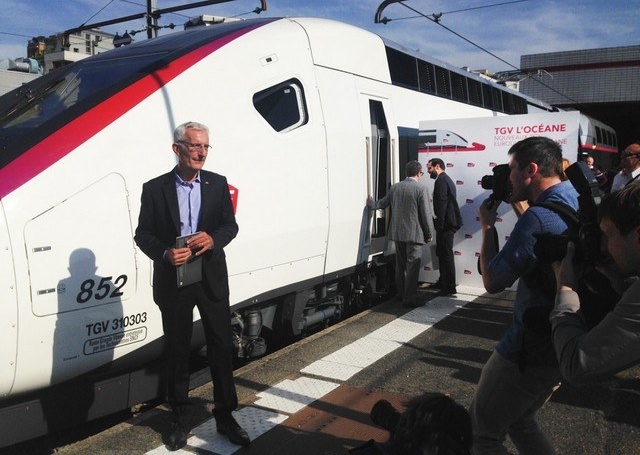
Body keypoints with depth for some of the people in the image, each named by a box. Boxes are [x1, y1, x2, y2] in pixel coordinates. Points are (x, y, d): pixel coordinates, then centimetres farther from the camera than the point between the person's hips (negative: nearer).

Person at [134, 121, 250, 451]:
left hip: (212, 279, 1)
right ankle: (181, 420, 28)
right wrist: (164, 254, -19)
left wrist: (213, 239, -17)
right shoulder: (154, 188, -2)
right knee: (177, 351, 11)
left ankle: (225, 416, 24)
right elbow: (142, 233, 0)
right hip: (173, 282, -1)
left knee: (221, 348, 7)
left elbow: (230, 225, 5)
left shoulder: (218, 184, 4)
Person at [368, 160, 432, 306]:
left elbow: (382, 203, 16)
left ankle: (401, 294, 29)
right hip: (414, 234, -6)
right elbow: (424, 214, -11)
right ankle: (410, 298, 0)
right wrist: (428, 234, -1)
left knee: (400, 265, 17)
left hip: (397, 233, 6)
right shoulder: (420, 189, -11)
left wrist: (370, 203, 37)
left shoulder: (394, 187, 5)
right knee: (412, 266, -1)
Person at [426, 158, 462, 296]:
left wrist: (440, 225, -20)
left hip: (446, 224, -11)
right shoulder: (447, 179, 19)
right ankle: (443, 281, 29)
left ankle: (450, 287, -1)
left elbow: (442, 204, -21)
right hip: (449, 222, 11)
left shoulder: (441, 180, -13)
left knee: (446, 254, -6)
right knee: (442, 253, 18)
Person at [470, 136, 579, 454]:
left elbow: (492, 282, -19)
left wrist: (487, 225, -9)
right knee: (519, 420, 28)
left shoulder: (538, 217, -26)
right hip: (565, 344, 10)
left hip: (529, 350, -10)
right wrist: (517, 202, 12)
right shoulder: (579, 204, 4)